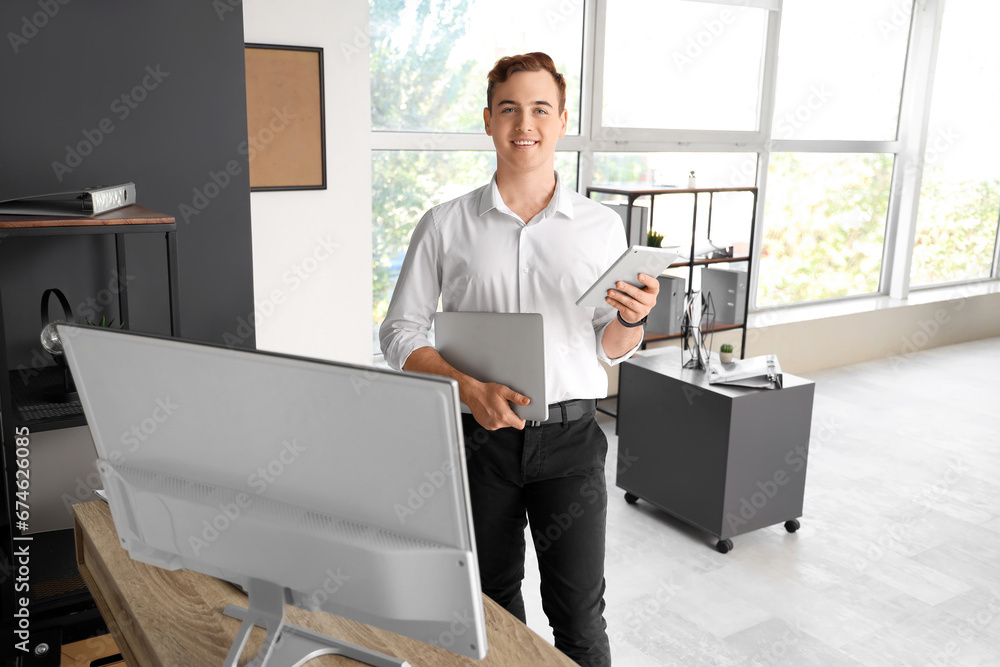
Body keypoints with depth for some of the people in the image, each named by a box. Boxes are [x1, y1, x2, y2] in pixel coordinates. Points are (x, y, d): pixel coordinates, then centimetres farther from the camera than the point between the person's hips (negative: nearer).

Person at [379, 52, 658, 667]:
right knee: (493, 600, 17)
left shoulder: (602, 226, 3)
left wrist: (632, 319, -14)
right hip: (480, 434, 1)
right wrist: (467, 385, -17)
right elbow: (400, 331, 0)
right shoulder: (446, 225, 0)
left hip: (569, 436, 0)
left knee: (579, 612, 3)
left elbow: (611, 349, 9)